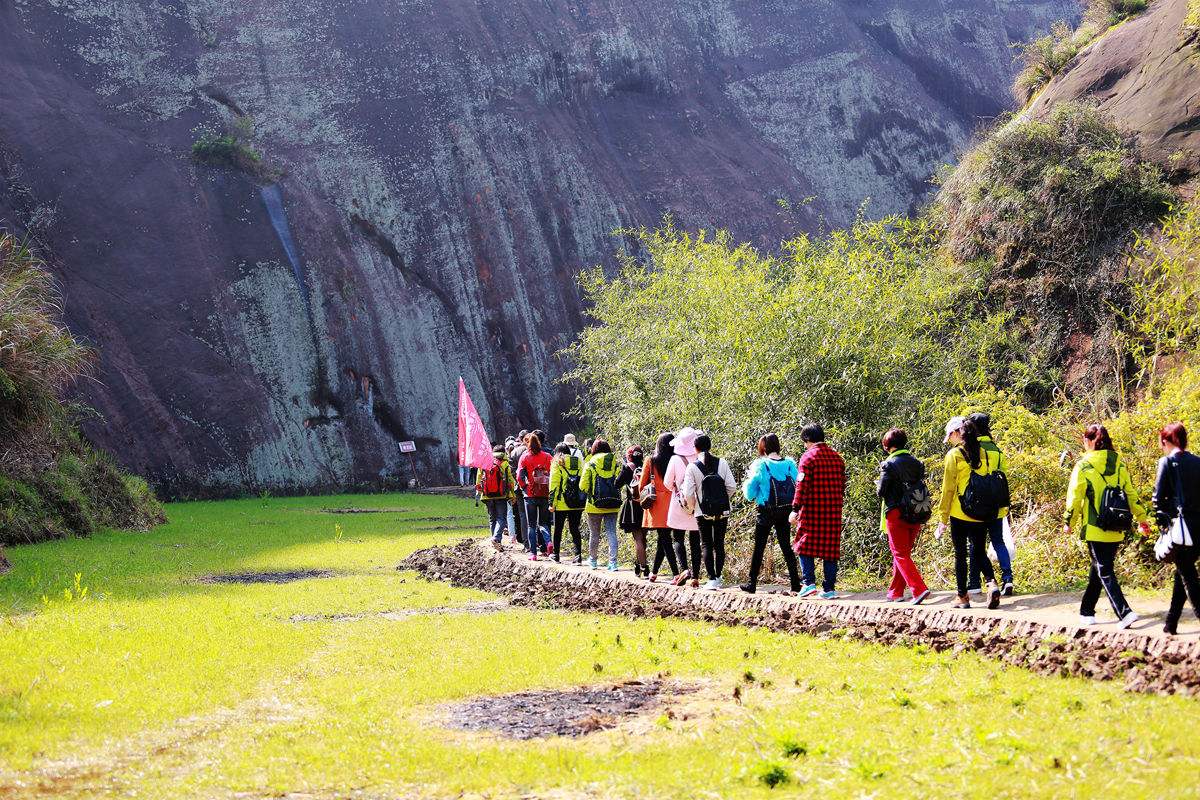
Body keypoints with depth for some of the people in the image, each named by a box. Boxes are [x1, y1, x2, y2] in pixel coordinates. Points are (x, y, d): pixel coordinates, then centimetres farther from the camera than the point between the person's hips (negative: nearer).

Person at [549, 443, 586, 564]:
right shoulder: (579, 462, 8)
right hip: (578, 503, 3)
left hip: (562, 503, -3)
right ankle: (578, 555, -2)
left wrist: (552, 502, -6)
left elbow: (554, 483, -8)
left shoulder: (557, 463, -3)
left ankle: (556, 555, 19)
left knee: (558, 529, 11)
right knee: (575, 529, 8)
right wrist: (584, 500, 11)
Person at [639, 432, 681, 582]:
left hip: (657, 503, -2)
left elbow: (642, 484, 5)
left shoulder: (650, 461, -3)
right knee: (663, 539, 14)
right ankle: (654, 572, 25)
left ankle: (676, 574, -14)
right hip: (672, 502, 2)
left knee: (664, 539, -3)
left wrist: (642, 498, 21)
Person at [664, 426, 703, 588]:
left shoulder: (675, 459, -10)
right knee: (695, 541, 9)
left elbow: (667, 482, -2)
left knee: (677, 538, 7)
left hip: (679, 504, -2)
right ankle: (695, 576, 7)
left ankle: (684, 569, -13)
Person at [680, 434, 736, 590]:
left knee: (706, 545, 5)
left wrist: (692, 507, 7)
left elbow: (688, 493, -11)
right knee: (719, 544, 12)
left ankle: (712, 579, -2)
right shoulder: (722, 463, -3)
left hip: (703, 513, -2)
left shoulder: (692, 467, -9)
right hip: (722, 512, 2)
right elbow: (732, 486, -4)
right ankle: (718, 577, 13)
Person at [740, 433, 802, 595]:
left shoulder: (760, 465, -9)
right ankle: (795, 582, 9)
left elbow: (750, 493, -2)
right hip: (785, 512, 3)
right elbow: (798, 487, 3)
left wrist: (749, 479, 15)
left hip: (767, 513, -3)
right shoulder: (790, 464, -1)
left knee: (759, 547, 5)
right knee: (786, 546, 12)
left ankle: (752, 583, 7)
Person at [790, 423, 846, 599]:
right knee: (830, 548, 7)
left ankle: (809, 583, -8)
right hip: (833, 511, 5)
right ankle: (829, 588, 5)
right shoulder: (837, 457, 12)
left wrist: (795, 509, -12)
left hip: (812, 509, -5)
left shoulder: (809, 457, -7)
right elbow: (842, 485, 15)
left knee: (806, 545, 4)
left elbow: (802, 485, -13)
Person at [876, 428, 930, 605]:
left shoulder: (889, 464, -11)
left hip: (896, 513, -6)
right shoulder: (917, 463, 7)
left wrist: (880, 489, 10)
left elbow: (881, 492, -10)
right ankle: (895, 592, 23)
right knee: (903, 553, 17)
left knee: (901, 555, -3)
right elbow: (921, 486, 10)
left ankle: (919, 589, -19)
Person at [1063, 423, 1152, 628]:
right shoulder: (1119, 465, 7)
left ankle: (1124, 612, -19)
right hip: (1117, 530, 6)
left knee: (1105, 572, -4)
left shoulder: (1083, 466, -9)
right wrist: (1142, 517, 19)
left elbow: (1074, 498, -7)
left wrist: (1068, 523, 5)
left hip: (1095, 530, -6)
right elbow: (1131, 494, 10)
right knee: (1099, 569, 17)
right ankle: (1087, 611, 26)